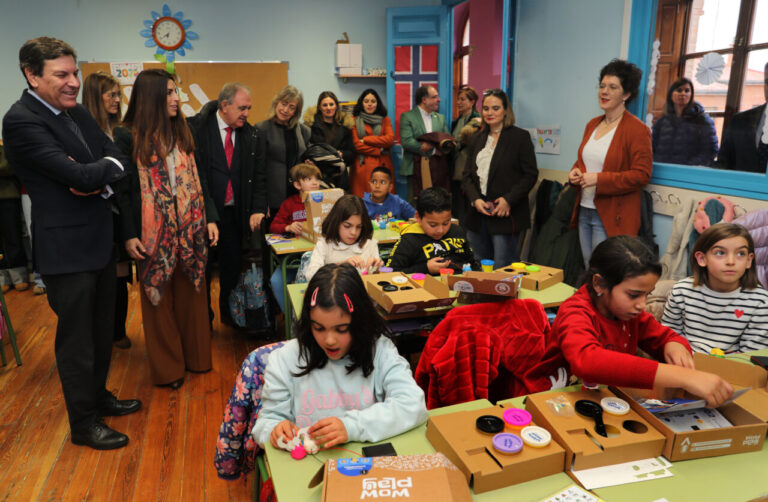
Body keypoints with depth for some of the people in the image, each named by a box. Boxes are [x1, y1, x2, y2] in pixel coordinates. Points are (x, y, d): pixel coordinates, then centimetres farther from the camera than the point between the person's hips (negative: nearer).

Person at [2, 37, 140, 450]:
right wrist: (108, 165, -5)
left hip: (99, 241, 8)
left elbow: (117, 160, 6)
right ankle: (83, 424, 22)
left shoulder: (77, 112, 10)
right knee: (76, 338, 5)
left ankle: (99, 396, 39)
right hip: (67, 248, -8)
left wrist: (99, 179, -15)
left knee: (102, 330, 20)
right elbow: (78, 175, -25)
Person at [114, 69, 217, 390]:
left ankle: (195, 355, 26)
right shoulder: (128, 137, -5)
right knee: (159, 297, 7)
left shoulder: (182, 132, 9)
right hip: (153, 231, -4)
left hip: (189, 229, 4)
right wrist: (129, 236, -10)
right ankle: (167, 367, 21)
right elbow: (123, 188, -6)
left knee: (191, 293, 10)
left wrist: (209, 219, 5)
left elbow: (195, 180, 10)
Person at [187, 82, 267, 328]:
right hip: (203, 213, -3)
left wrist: (258, 209, -9)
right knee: (201, 268, 9)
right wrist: (208, 216, -19)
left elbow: (258, 177, 4)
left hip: (236, 214, 3)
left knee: (233, 267, 12)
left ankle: (228, 313, 32)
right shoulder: (197, 128, -8)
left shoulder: (253, 135, 4)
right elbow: (196, 176, -11)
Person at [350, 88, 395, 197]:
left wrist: (365, 140, -3)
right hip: (363, 168, -2)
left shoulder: (385, 120, 17)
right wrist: (379, 151, -7)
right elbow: (356, 145, -2)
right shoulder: (355, 121, 10)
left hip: (383, 167, 2)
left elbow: (390, 139, 0)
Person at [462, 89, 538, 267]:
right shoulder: (478, 139, 15)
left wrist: (509, 200, -15)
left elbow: (530, 174, -5)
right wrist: (475, 199, -6)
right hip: (478, 213, 5)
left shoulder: (520, 137, -1)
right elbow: (468, 174, 12)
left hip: (506, 214, -5)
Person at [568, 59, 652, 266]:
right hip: (584, 210, 7)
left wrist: (599, 179, -21)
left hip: (610, 218, -7)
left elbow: (642, 175, -15)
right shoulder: (592, 124, 13)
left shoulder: (636, 129, -9)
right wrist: (575, 171, 2)